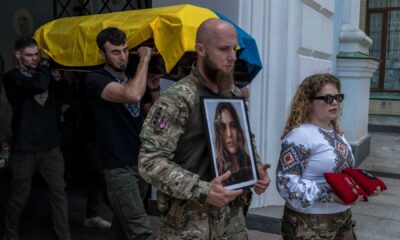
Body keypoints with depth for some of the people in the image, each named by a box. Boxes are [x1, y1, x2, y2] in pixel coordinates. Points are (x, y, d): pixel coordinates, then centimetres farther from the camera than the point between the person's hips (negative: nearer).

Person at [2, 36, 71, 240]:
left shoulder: (44, 73, 14)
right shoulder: (12, 77, -5)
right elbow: (39, 84, -24)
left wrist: (57, 77, -1)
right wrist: (45, 61, -8)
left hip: (51, 144, 4)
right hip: (25, 146, -4)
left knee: (59, 190, 3)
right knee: (20, 194, 8)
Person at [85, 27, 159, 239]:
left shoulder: (132, 79, 13)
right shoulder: (95, 80, -9)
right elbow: (133, 95, -29)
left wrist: (154, 89, -1)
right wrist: (144, 59, -16)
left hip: (140, 161, 7)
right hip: (118, 165, -7)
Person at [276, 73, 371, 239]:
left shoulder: (336, 132, 9)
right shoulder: (300, 135, -19)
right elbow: (286, 182, -24)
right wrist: (330, 196, -27)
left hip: (343, 217, 8)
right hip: (309, 223, -8)